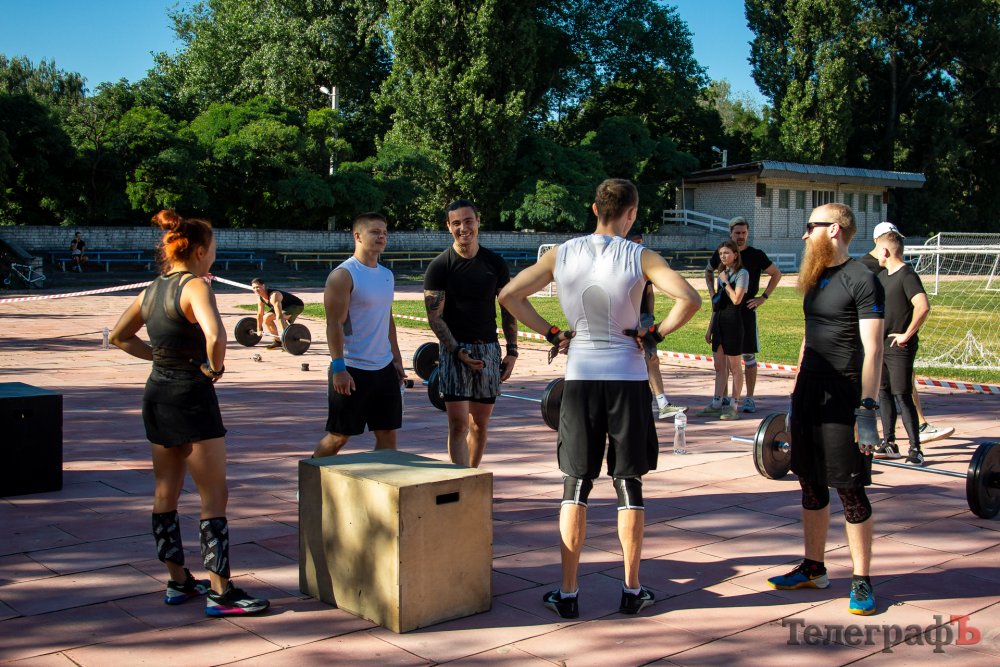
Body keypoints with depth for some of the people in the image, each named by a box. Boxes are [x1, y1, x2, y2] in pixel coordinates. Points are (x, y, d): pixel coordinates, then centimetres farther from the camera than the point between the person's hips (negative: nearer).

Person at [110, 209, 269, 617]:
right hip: (191, 396, -9)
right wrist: (215, 367, -16)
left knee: (166, 493, 15)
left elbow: (119, 337, 21)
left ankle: (178, 581, 26)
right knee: (214, 497, -1)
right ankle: (220, 591, 3)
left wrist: (159, 354, 14)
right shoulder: (194, 286, -16)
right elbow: (214, 335, -34)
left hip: (157, 394, 9)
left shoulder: (152, 290, 9)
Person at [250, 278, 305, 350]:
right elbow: (260, 314, 5)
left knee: (282, 318, -33)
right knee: (266, 318, 3)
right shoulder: (260, 298, -9)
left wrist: (284, 333, -49)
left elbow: (279, 315, -43)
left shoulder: (273, 296, -36)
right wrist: (259, 330, 9)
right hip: (285, 306, 9)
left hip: (297, 305, -9)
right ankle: (278, 341, 14)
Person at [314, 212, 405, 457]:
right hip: (352, 370, -7)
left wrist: (396, 359, 17)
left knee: (388, 434, 7)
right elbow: (334, 324, -16)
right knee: (339, 436, 1)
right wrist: (339, 368, -21)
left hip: (384, 367, 7)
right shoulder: (343, 275, -12)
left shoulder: (387, 275, 13)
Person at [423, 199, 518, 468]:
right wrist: (459, 352, -16)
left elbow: (508, 309, 11)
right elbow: (434, 317, -7)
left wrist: (512, 351, 3)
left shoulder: (495, 263, 6)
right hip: (454, 350, -3)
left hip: (489, 348, 3)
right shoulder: (439, 266, -3)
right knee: (458, 424, -10)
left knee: (480, 423, 9)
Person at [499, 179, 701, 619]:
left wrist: (550, 332, 3)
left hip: (580, 378, 2)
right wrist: (656, 333, -7)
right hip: (627, 379, -2)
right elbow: (690, 299, -20)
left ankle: (568, 594, 12)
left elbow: (509, 295, -1)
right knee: (629, 486, 10)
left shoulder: (562, 254, 0)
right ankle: (632, 591, 18)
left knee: (576, 487, 9)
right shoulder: (640, 258, -8)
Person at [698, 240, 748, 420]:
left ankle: (734, 406, 5)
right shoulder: (721, 274, 17)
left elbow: (736, 299, -18)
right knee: (719, 366, 10)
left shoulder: (742, 273, -5)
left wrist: (725, 282, -9)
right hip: (719, 323, 8)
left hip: (733, 323, -8)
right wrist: (710, 328, 16)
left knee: (734, 366, -1)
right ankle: (716, 403, 15)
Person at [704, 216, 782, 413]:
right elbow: (708, 271, 24)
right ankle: (722, 397, 17)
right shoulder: (720, 253, 5)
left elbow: (776, 274, 6)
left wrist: (763, 297, -2)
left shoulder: (756, 255, -3)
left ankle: (750, 398, 6)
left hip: (746, 311, -3)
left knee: (749, 355, -1)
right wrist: (712, 292, 12)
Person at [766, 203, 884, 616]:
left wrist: (868, 408, -21)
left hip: (843, 399, -8)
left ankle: (861, 580, 8)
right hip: (809, 395, 8)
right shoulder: (815, 279, 14)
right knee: (811, 485, 13)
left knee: (849, 490, -2)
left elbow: (872, 350, -16)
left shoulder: (861, 280, -11)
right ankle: (813, 569, 24)